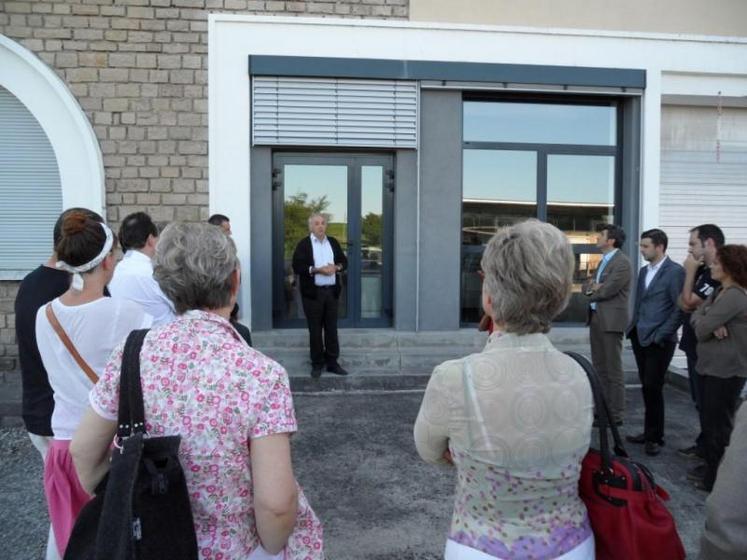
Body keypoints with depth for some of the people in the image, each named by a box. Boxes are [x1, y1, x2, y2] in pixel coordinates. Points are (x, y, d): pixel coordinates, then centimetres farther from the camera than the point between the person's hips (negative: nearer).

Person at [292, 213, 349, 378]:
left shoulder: (333, 242, 11)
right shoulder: (303, 244, -3)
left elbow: (344, 261, 13)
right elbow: (297, 266, -11)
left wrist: (336, 267, -9)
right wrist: (317, 270, -21)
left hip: (331, 291, 4)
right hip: (313, 293, -4)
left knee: (332, 328, 8)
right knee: (315, 330, 3)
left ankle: (332, 362, 16)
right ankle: (317, 364, 13)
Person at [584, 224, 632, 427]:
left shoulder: (622, 262, -11)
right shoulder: (603, 261, 18)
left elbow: (607, 290, -19)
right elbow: (587, 287, 14)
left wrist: (592, 292, 0)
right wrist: (592, 287, -8)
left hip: (611, 320, -9)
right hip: (595, 318, 9)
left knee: (613, 369, -3)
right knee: (599, 367, 14)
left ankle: (616, 415, 3)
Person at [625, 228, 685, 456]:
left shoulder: (675, 271, -10)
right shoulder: (644, 271, 15)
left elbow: (680, 308, -12)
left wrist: (660, 335, -14)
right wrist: (634, 327, 10)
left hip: (658, 341, -7)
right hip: (640, 337, 7)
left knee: (653, 388, -3)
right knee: (646, 387, 11)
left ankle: (655, 437, 10)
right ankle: (649, 431, 21)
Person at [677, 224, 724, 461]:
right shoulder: (704, 270, 8)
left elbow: (688, 302, -18)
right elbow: (682, 303, 5)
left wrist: (690, 272, -10)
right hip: (696, 346, 9)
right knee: (701, 402, 18)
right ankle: (704, 446, 30)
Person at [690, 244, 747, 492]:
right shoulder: (720, 291, 11)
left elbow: (701, 329, -22)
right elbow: (695, 316, 4)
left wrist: (704, 321, 0)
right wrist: (712, 324, -16)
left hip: (726, 371, -10)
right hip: (715, 366, 10)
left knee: (719, 425, 2)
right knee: (711, 421, 18)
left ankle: (716, 480, 16)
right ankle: (712, 472, 32)